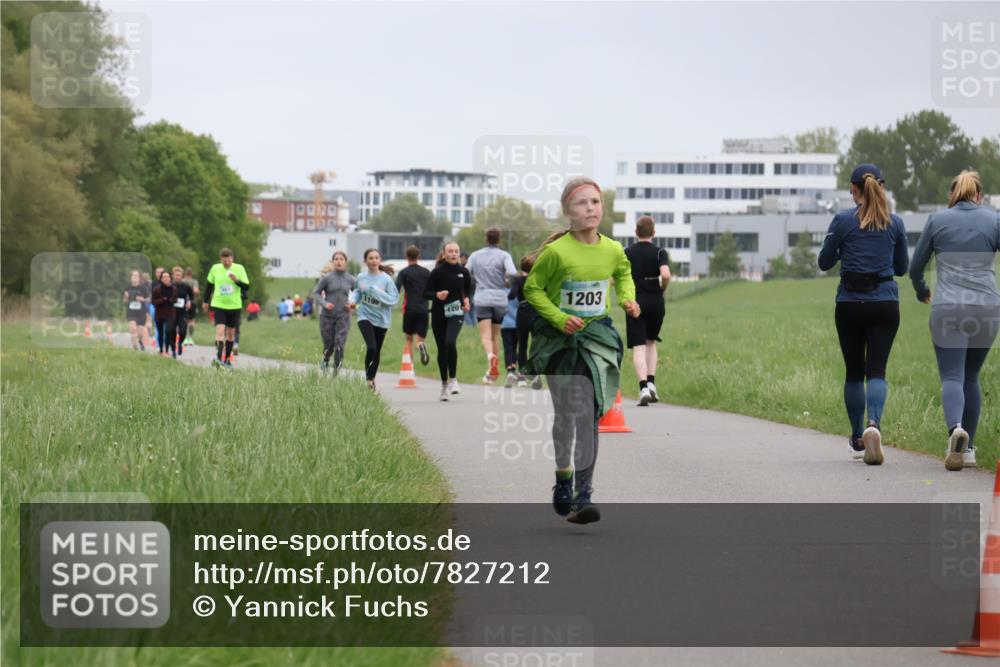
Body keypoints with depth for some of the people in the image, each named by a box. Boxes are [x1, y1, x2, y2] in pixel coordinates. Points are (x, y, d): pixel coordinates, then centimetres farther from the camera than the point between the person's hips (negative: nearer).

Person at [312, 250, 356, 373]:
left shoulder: (351, 280, 2)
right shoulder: (327, 278, -4)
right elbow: (316, 292, 2)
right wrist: (324, 303, -13)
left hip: (343, 317, 1)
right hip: (327, 316, 0)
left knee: (339, 345, -12)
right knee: (328, 345, 7)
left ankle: (336, 372, -5)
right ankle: (325, 361, 38)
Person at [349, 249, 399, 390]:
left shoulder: (386, 279, -12)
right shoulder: (361, 277, -3)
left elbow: (393, 299, -15)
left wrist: (375, 290, -23)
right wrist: (353, 300, -5)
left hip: (381, 319, 0)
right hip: (365, 317, 0)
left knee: (377, 351, 12)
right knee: (371, 347, -20)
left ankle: (372, 378, 34)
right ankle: (368, 379, -6)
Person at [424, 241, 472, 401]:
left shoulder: (463, 271, 0)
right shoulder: (437, 272, -6)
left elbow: (468, 288, 20)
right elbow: (426, 293, -3)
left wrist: (466, 299, 3)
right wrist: (437, 295, -22)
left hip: (456, 313, 0)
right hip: (438, 314, 0)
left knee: (450, 342, -24)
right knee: (442, 349, 7)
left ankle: (453, 378, -10)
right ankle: (444, 383, 23)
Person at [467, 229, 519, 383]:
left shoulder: (475, 255, 5)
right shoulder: (504, 255, -2)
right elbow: (512, 273, -17)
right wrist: (506, 279, 4)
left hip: (482, 299, -1)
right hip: (500, 299, 1)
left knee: (485, 336, -10)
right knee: (495, 335, 15)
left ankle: (491, 356, -39)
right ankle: (494, 370, 20)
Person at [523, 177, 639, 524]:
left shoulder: (612, 250, -2)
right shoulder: (556, 252, -15)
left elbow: (624, 273, 21)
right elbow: (533, 289, -4)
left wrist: (628, 298, 3)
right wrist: (559, 318, -16)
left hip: (596, 337, 2)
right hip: (559, 339, -2)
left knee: (587, 416, -7)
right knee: (567, 414, 2)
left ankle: (582, 494, -8)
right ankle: (564, 480, 23)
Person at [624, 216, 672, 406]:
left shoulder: (626, 253, 1)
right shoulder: (660, 253, -3)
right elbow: (666, 275, -20)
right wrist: (662, 290, -1)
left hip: (635, 303, -1)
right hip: (656, 303, 1)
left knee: (638, 347, -4)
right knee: (651, 342, 21)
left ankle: (643, 387, -20)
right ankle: (651, 382, 11)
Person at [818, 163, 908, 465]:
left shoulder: (843, 220, -5)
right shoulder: (895, 223, 3)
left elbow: (825, 262, 3)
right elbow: (902, 267, 12)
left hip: (850, 304, -1)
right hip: (885, 304, 1)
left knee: (854, 372, 12)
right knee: (876, 370, -4)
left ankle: (858, 439, 20)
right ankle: (874, 424, -31)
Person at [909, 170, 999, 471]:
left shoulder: (937, 220, 7)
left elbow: (915, 267, 14)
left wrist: (922, 291, 34)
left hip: (948, 308, -1)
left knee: (952, 377, -5)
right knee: (971, 377, 16)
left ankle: (956, 428, -35)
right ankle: (968, 449, 15)